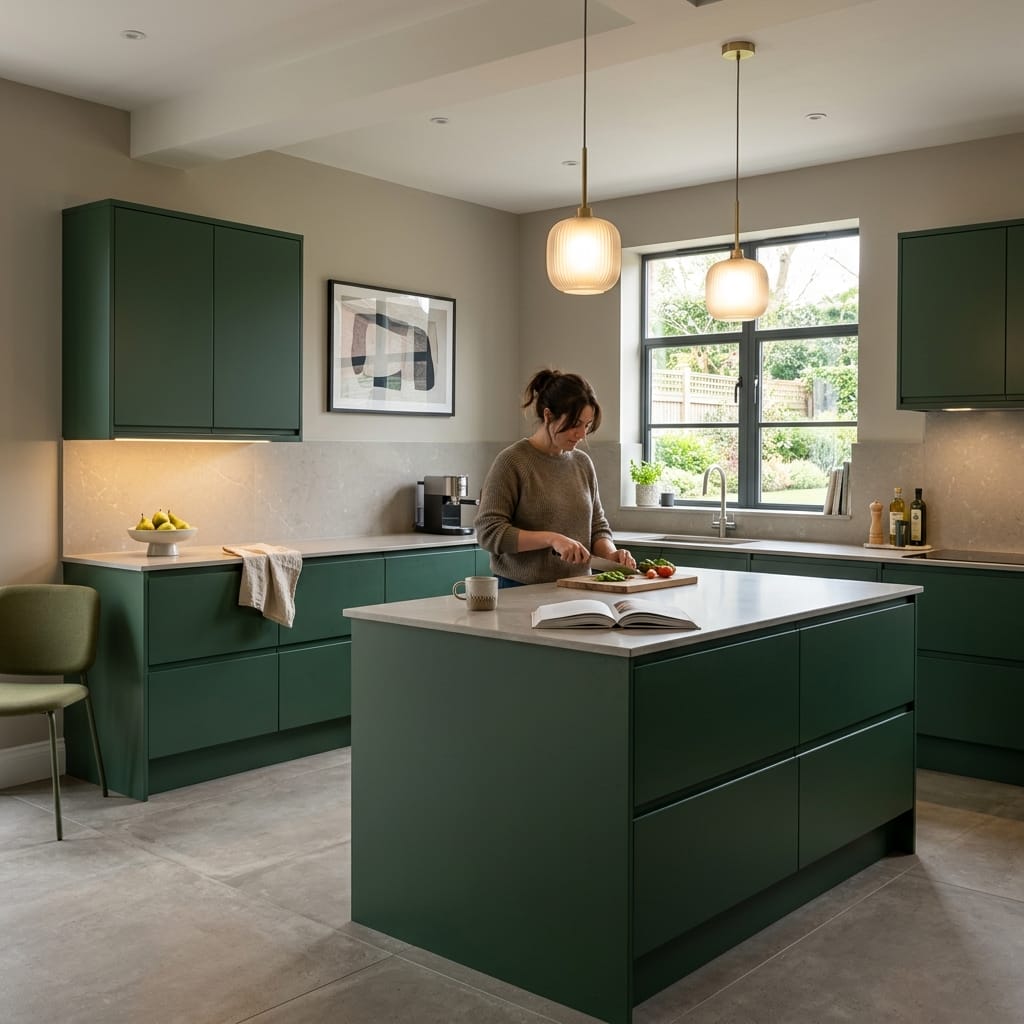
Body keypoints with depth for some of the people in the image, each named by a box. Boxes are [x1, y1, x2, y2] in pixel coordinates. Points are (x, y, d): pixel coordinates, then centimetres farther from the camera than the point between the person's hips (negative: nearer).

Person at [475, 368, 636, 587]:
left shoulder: (583, 463, 12)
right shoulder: (511, 462, -5)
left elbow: (598, 526, 19)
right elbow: (489, 532, -11)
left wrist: (610, 554, -1)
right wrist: (551, 539, -18)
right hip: (521, 592, -5)